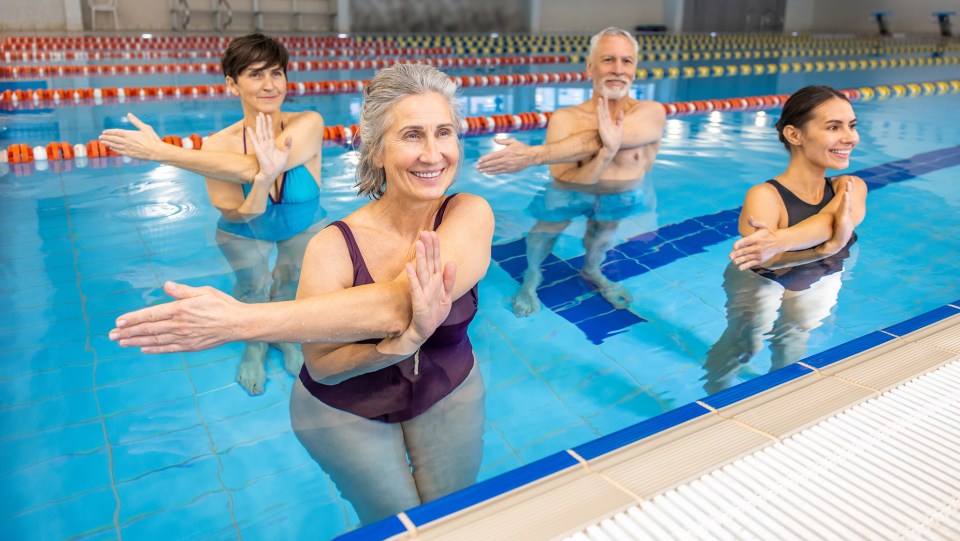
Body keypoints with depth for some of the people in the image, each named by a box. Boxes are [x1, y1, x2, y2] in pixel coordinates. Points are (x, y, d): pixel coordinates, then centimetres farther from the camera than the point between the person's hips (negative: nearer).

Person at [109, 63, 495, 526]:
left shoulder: (471, 215, -25)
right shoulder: (333, 248, -27)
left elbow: (396, 303, -42)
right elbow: (321, 367, -21)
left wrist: (241, 320, -47)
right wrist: (406, 340, -41)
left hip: (448, 395, 2)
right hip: (346, 409, -2)